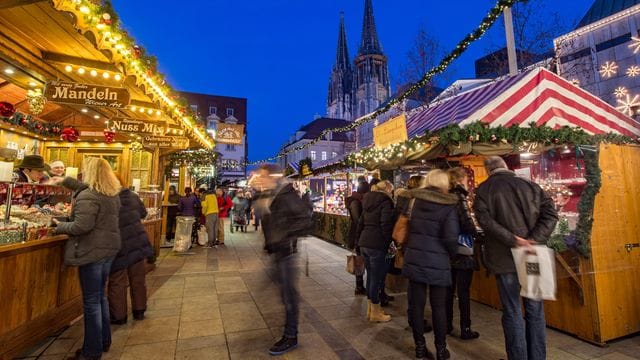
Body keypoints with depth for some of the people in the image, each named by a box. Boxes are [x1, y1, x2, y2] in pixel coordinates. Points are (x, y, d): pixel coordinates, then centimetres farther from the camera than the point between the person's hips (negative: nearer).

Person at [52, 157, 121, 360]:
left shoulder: (88, 196, -17)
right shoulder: (113, 194, 9)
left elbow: (81, 227, -24)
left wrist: (60, 226, -4)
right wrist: (64, 180, 33)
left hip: (92, 252, -8)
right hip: (109, 249, 8)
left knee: (91, 301, 3)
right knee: (101, 296, 20)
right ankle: (104, 341, 32)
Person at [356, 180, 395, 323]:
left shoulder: (368, 201, 14)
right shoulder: (385, 202, -10)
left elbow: (360, 223, 16)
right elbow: (386, 225, -18)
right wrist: (387, 243, -8)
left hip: (364, 243, 8)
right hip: (377, 245, -8)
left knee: (370, 276, 18)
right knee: (377, 278, 3)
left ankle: (370, 308, 30)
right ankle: (375, 312, 15)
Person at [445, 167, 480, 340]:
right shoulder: (460, 197, -14)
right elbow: (468, 224, -18)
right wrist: (477, 233, 1)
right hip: (462, 250, -6)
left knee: (448, 289, 16)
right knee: (463, 291, 4)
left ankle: (447, 324, 27)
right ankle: (465, 329, 14)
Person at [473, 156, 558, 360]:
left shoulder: (484, 189, -2)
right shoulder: (529, 185, 7)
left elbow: (484, 219, -17)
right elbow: (550, 213, -2)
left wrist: (513, 240, -18)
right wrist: (534, 240, -10)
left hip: (504, 257, -3)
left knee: (512, 312, 7)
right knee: (534, 310, 16)